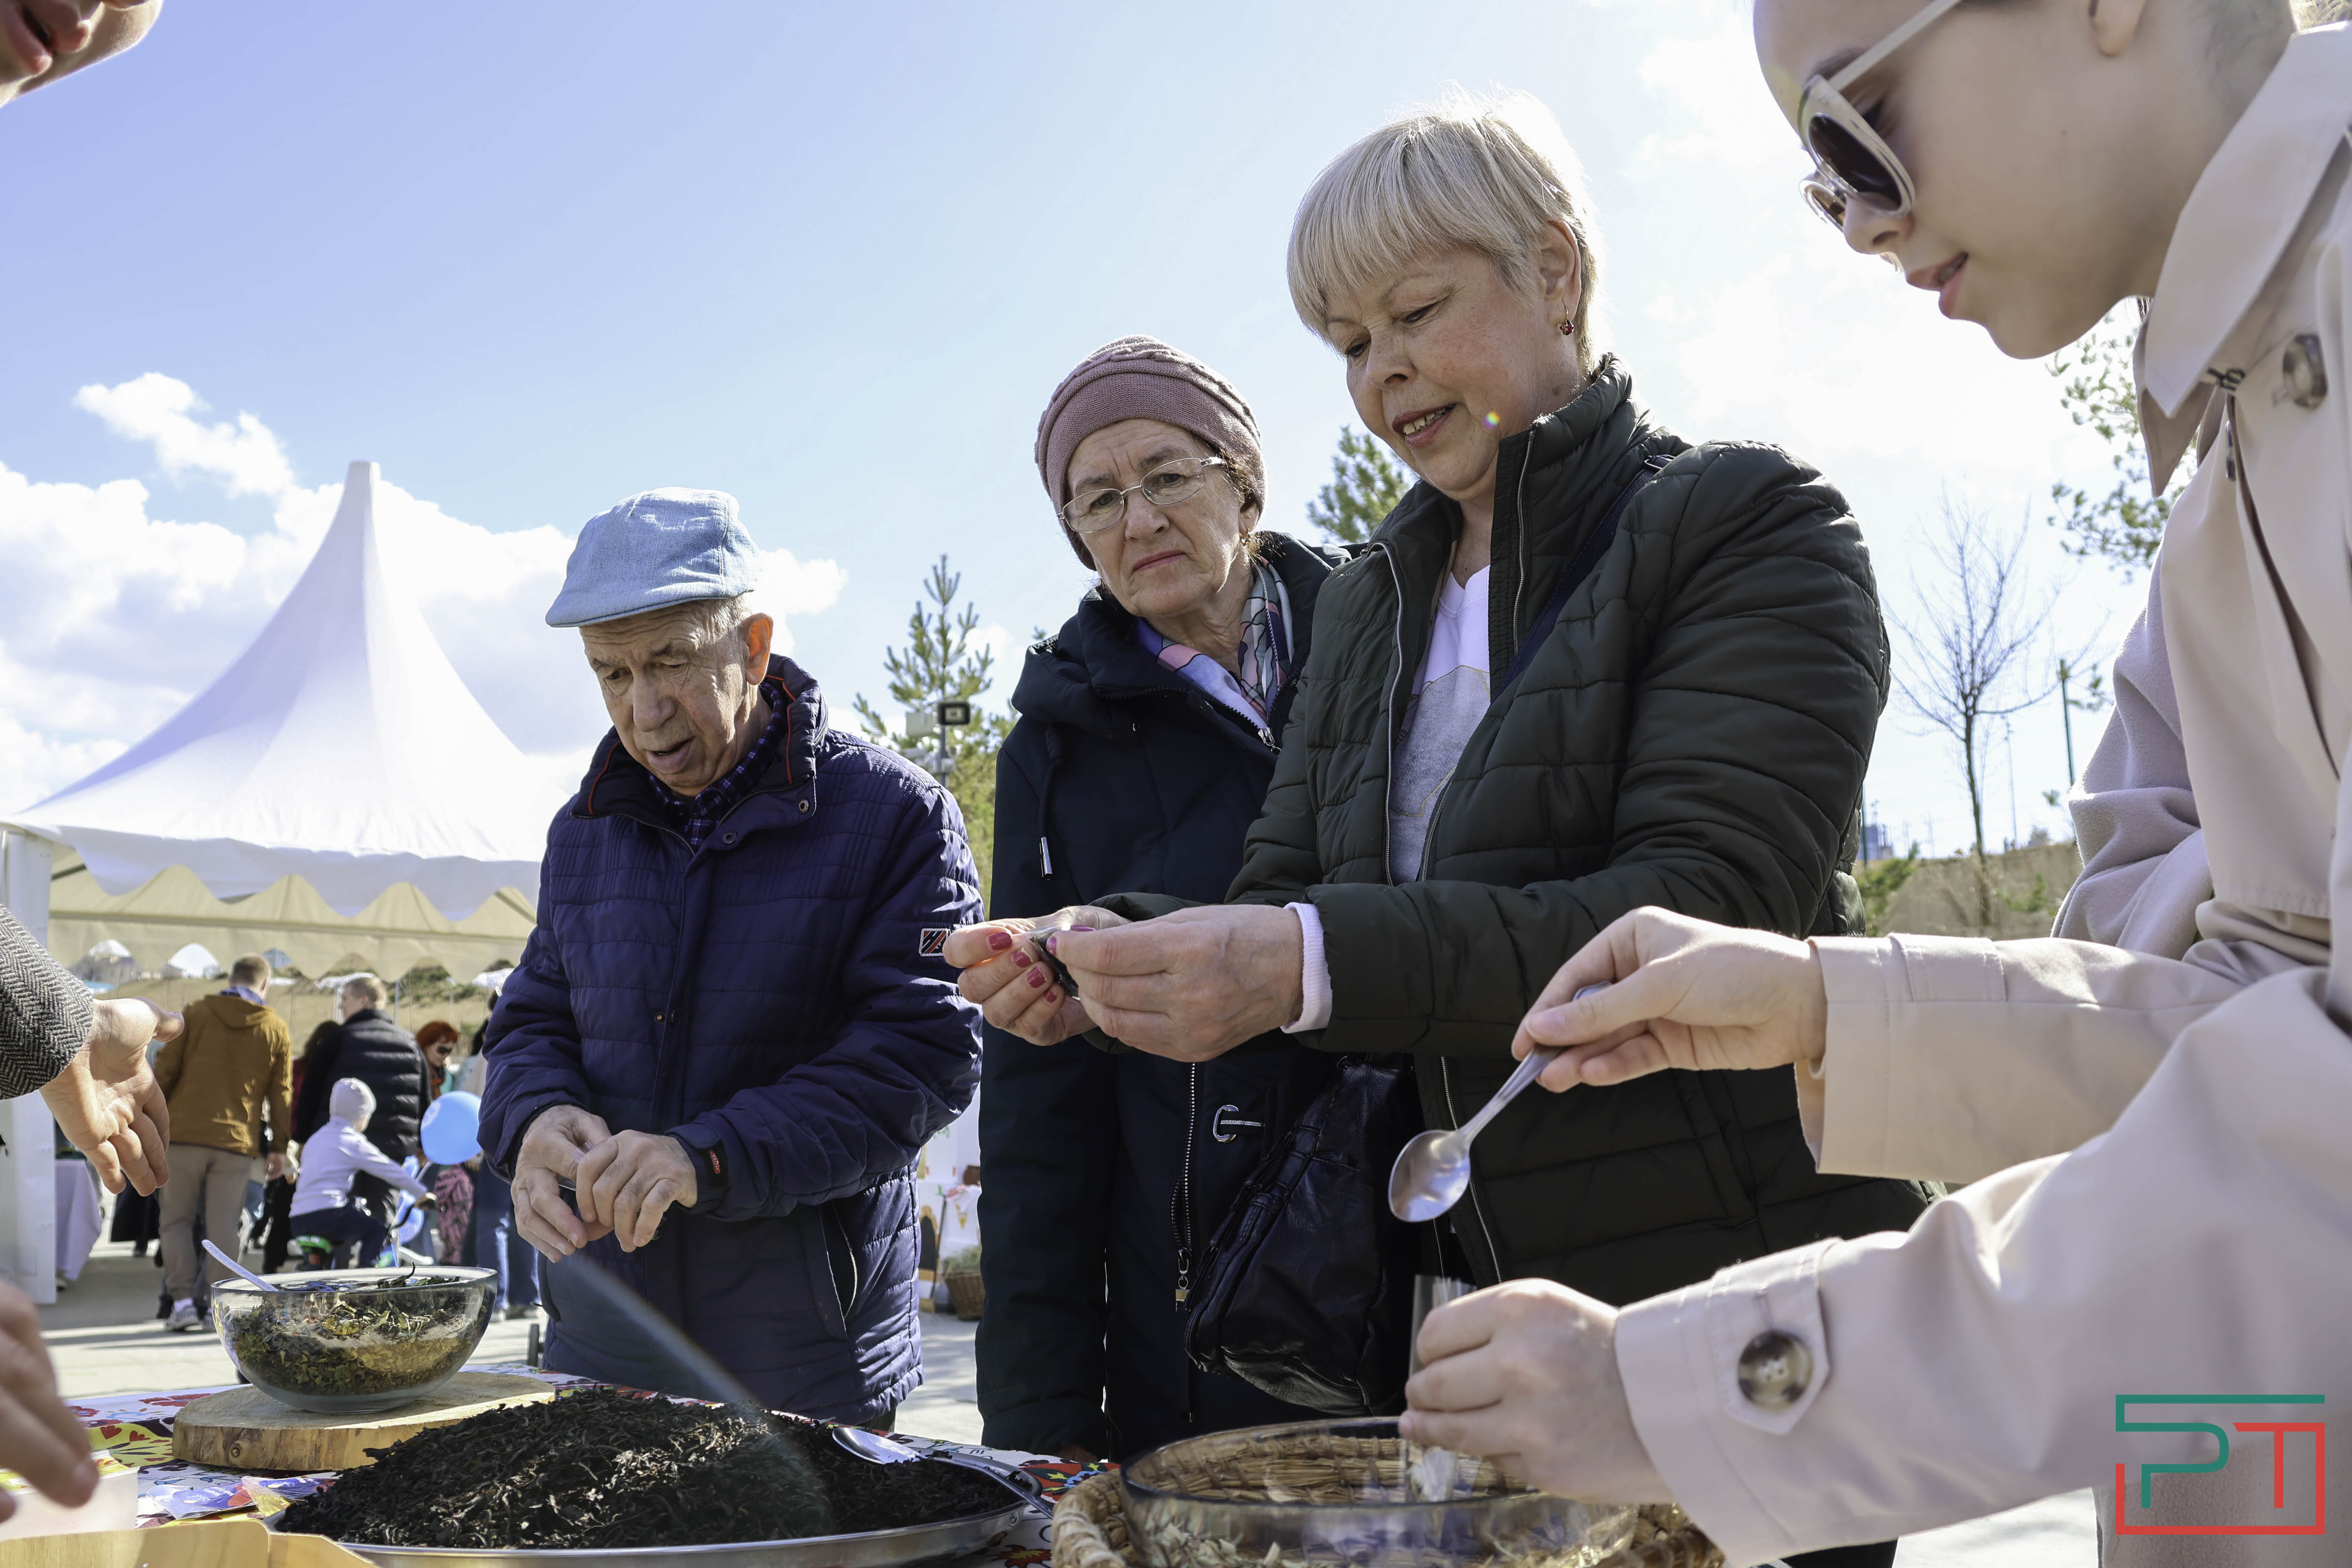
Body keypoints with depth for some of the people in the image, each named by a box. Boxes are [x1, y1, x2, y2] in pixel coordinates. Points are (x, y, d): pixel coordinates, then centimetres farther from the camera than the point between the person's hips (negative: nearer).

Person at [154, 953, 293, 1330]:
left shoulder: (196, 1013, 4)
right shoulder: (277, 1031, 6)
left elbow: (165, 1070, 2)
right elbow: (281, 1095, 7)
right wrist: (279, 1147, 12)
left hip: (185, 1132, 0)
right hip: (237, 1142, 1)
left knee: (177, 1219, 10)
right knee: (224, 1225, 5)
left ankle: (182, 1300, 2)